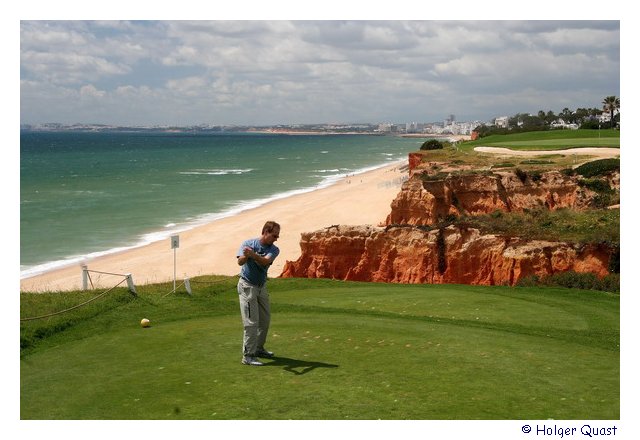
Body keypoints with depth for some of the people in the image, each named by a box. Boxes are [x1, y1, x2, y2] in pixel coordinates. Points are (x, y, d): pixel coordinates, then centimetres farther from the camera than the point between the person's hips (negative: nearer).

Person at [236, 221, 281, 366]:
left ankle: (258, 348, 31)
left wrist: (253, 255, -45)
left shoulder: (274, 249, -4)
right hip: (247, 285, -6)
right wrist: (245, 256, -51)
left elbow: (265, 261, -26)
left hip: (262, 286, 6)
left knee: (265, 320, 14)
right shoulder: (248, 243, -13)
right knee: (251, 322, -10)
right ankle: (248, 356, -6)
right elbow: (240, 262, -28)